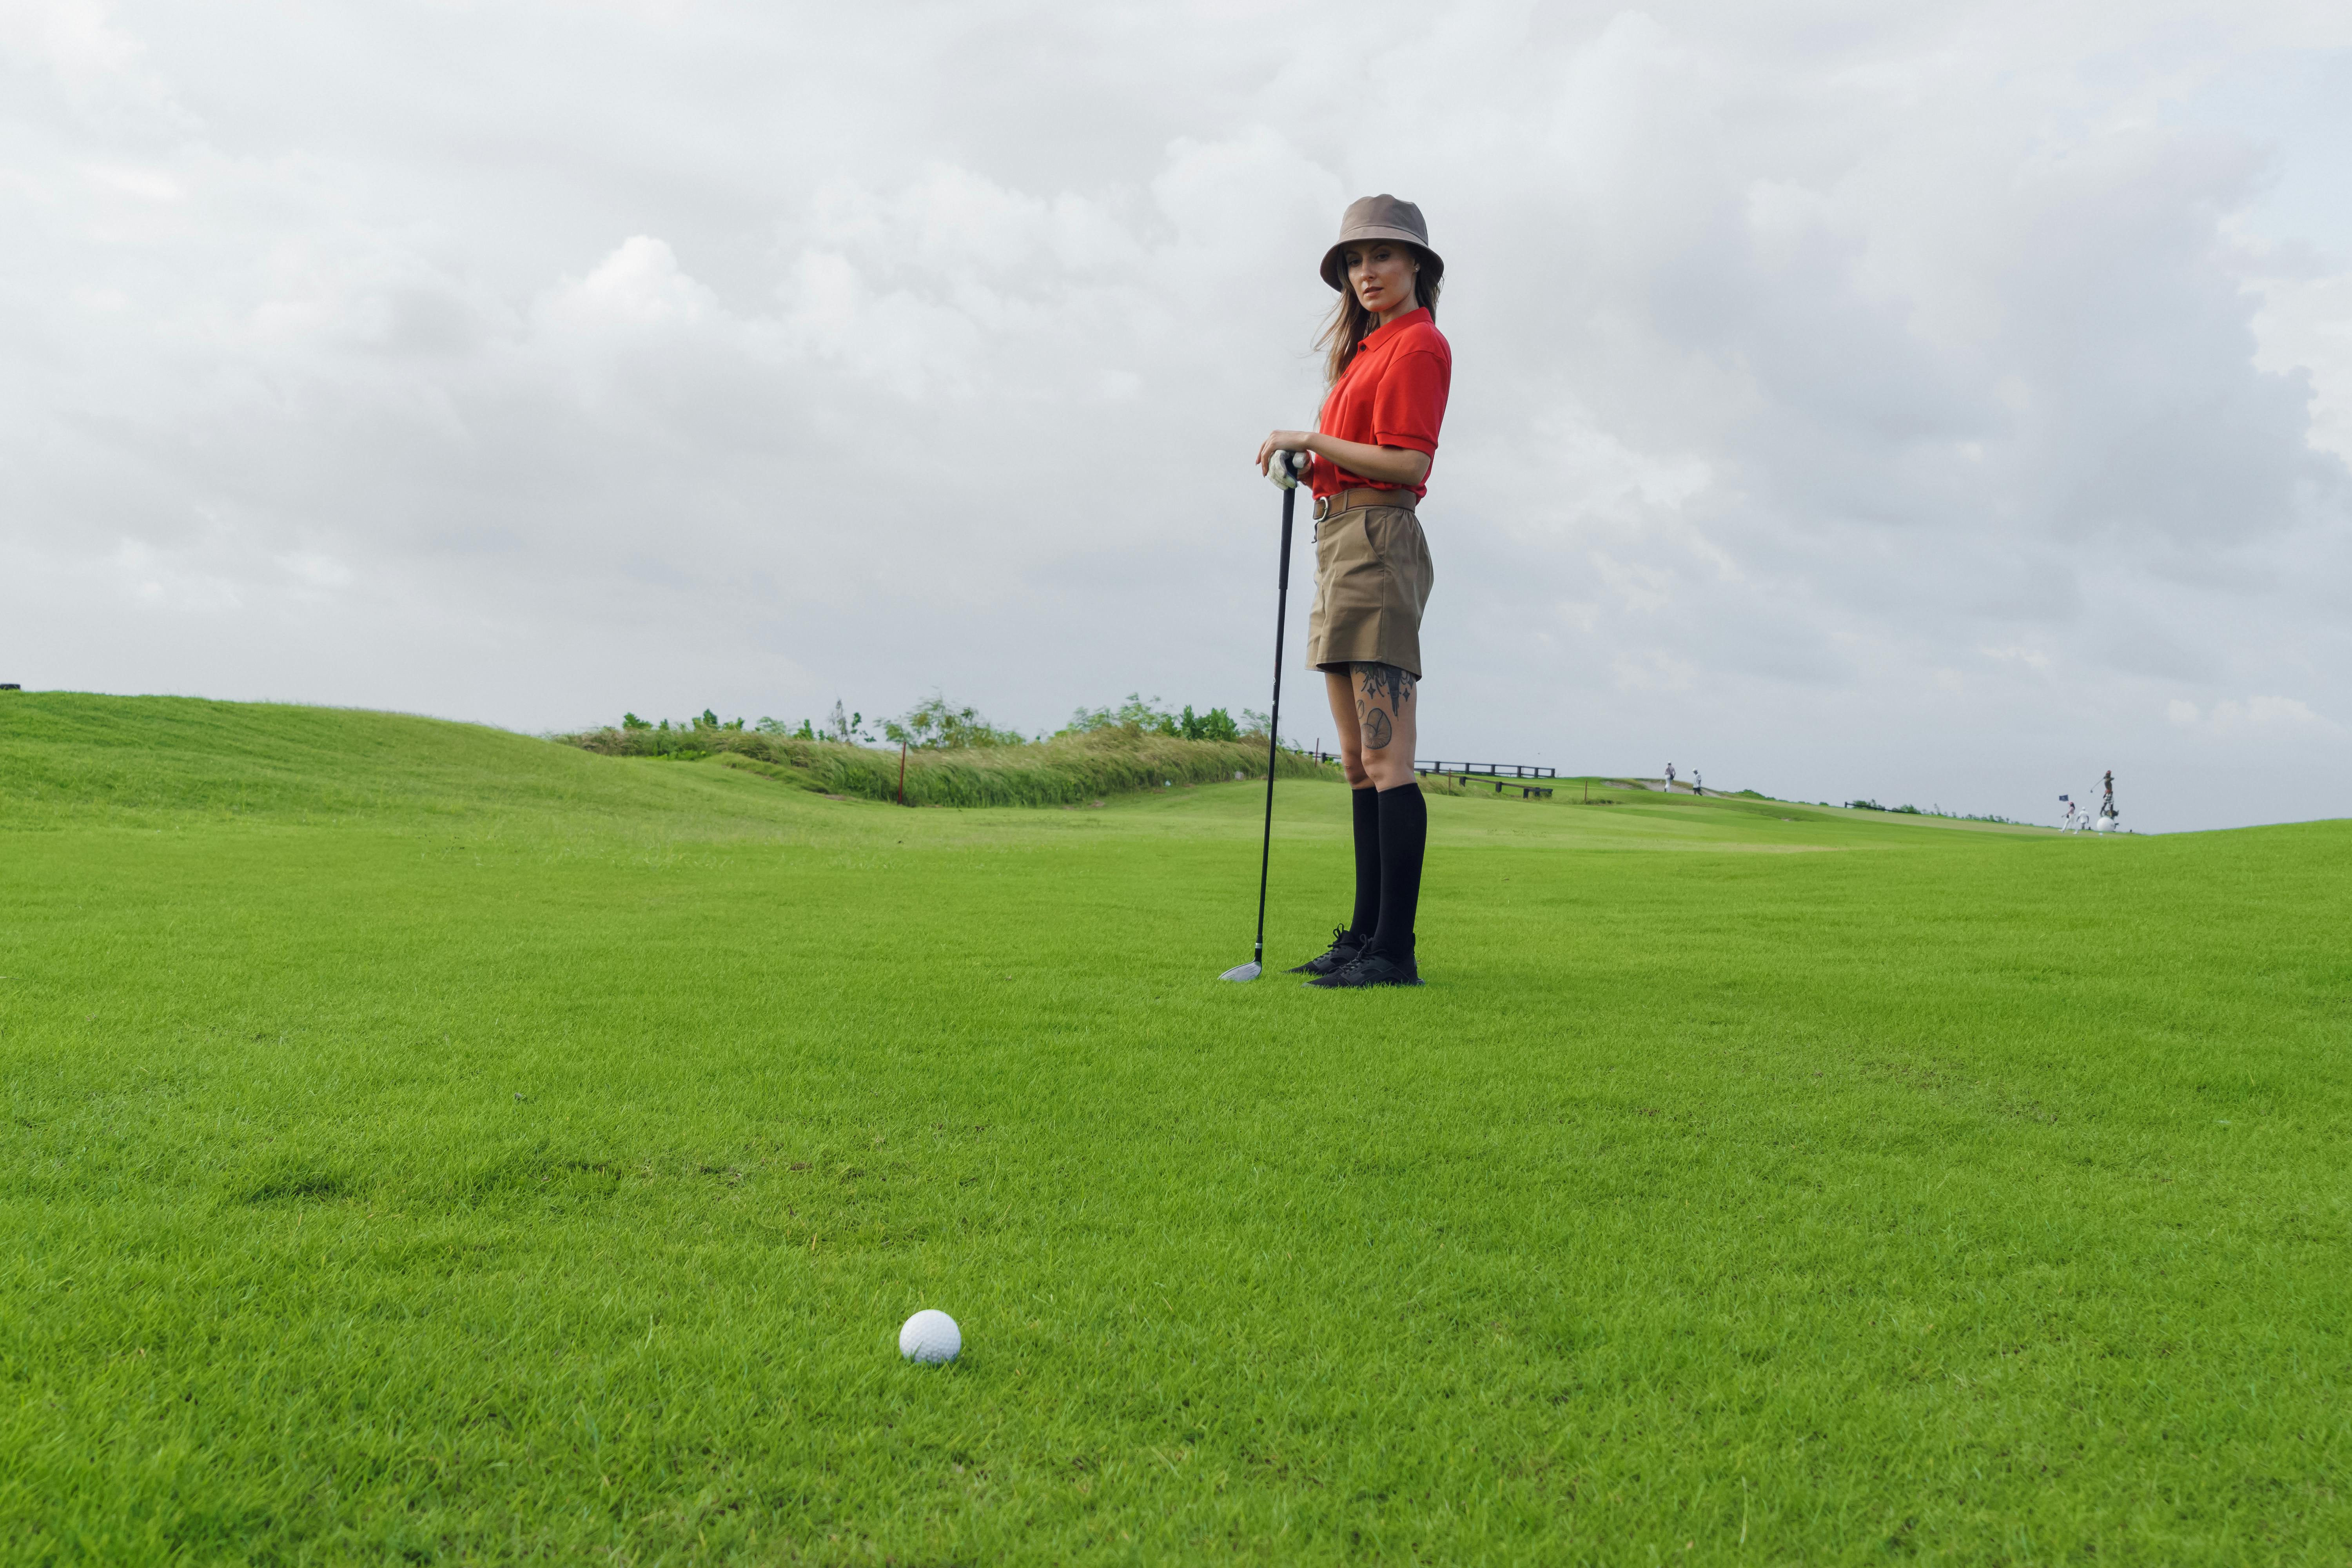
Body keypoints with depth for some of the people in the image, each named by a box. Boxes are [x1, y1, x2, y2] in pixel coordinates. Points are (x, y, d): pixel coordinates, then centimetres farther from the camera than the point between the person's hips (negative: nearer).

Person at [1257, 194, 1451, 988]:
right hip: (1340, 538, 10)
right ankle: (1366, 933, 16)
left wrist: (1310, 440, -11)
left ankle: (1395, 950, -13)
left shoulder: (1417, 346, -5)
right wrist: (1300, 465, 3)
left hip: (1376, 539, -10)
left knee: (1387, 757, -13)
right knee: (1358, 759, 10)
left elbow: (1409, 462, -16)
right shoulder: (1371, 347, 23)